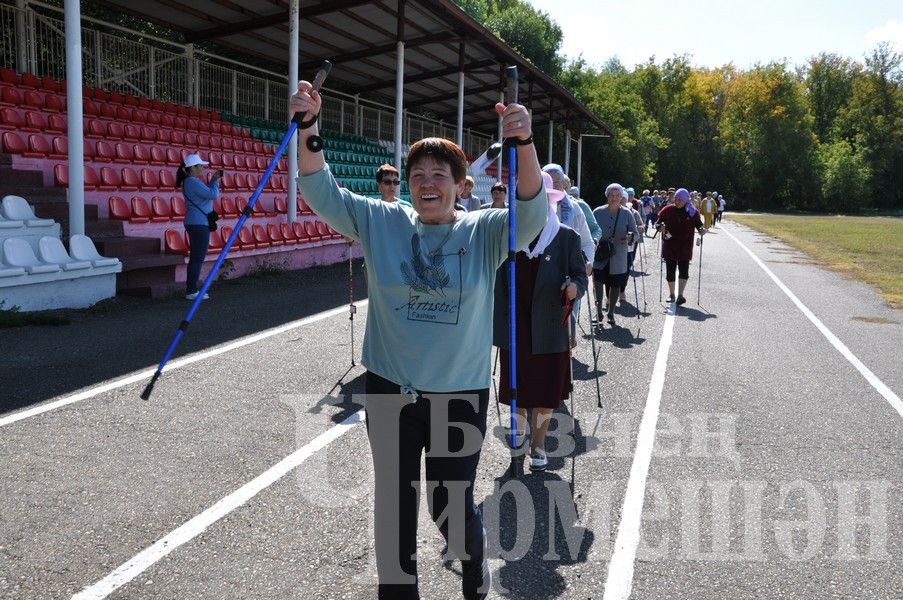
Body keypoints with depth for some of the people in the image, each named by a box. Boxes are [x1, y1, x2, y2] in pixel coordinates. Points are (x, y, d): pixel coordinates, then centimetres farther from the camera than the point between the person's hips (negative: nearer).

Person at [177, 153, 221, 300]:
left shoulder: (189, 182, 15)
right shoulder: (193, 182, -15)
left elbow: (207, 194, 21)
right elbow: (214, 195, -20)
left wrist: (213, 180, 11)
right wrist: (216, 181, -4)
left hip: (196, 223, 11)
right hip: (199, 224, -11)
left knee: (195, 258, 13)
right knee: (198, 258, -7)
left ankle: (191, 290, 18)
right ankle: (191, 291, -5)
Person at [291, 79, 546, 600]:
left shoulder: (484, 232, -5)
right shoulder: (383, 222, 0)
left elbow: (532, 213, -21)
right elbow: (324, 194, -5)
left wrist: (523, 144, -37)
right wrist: (307, 132, -21)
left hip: (461, 394, -2)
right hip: (390, 389, 2)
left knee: (452, 503, 10)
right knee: (394, 502, 14)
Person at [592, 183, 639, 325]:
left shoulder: (627, 214, 0)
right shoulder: (598, 212, -1)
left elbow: (635, 233, 4)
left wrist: (630, 236, -18)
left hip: (618, 256, 1)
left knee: (615, 283, 7)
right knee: (598, 277, -22)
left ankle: (611, 312, 25)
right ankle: (599, 302, 6)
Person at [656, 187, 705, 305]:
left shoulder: (693, 212, -2)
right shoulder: (668, 210, -2)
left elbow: (698, 224, 8)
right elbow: (658, 222, 2)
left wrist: (701, 230, -13)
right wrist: (660, 227, -20)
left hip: (685, 247, -1)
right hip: (669, 246, 1)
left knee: (684, 271, -7)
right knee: (670, 271, 7)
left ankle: (680, 295, -7)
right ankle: (671, 294, 21)